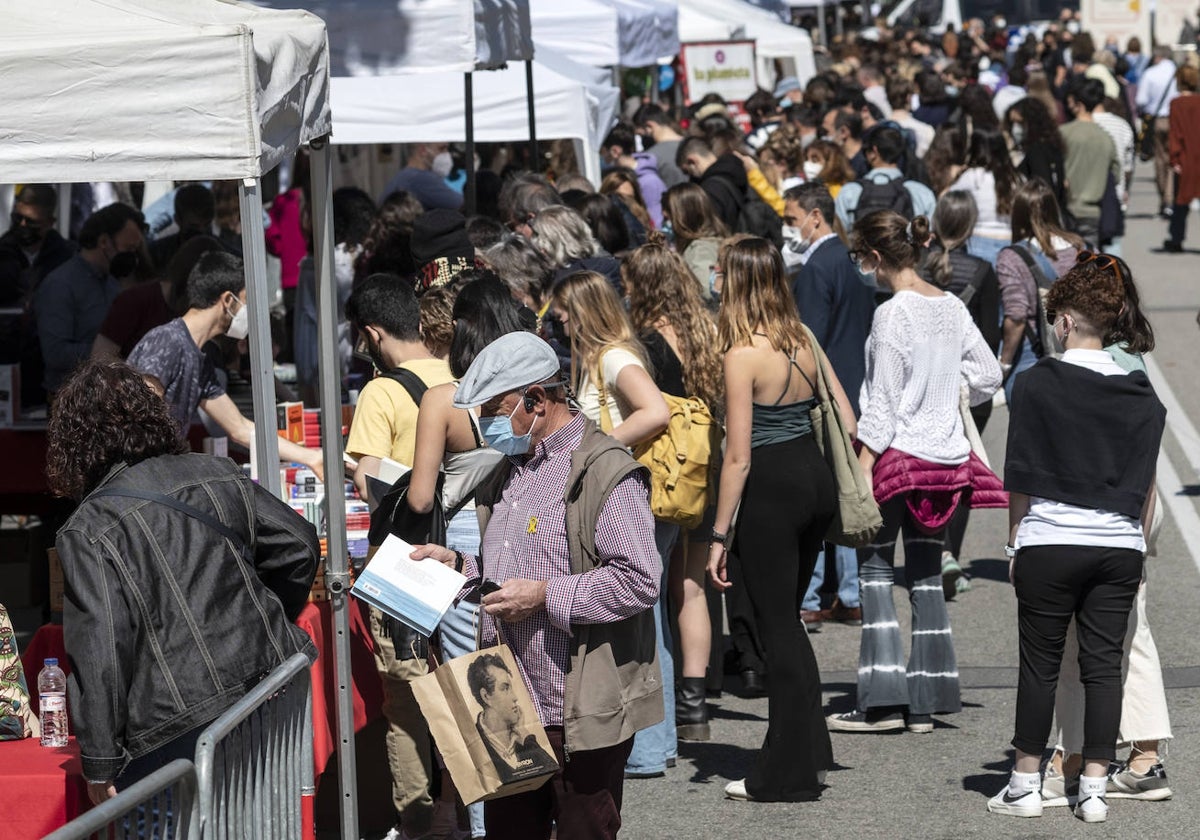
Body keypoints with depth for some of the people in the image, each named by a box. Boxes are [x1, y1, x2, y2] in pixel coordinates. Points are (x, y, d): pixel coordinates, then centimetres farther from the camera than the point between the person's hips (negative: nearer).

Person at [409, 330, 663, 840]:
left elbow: (639, 580, -21)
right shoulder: (510, 468, 17)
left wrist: (545, 596, -20)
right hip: (509, 704, 9)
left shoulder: (606, 472, -13)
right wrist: (457, 565, 11)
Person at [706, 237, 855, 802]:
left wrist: (719, 536, -12)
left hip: (772, 490, -7)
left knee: (777, 629, 2)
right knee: (787, 620, 20)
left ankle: (788, 776, 8)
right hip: (816, 479, 7)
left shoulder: (743, 355, -16)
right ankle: (809, 751, 26)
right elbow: (847, 422, 6)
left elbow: (739, 457, -16)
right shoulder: (803, 340, 5)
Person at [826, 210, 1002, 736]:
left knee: (875, 569, -1)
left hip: (898, 454, -7)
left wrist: (862, 466, -13)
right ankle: (926, 701, 11)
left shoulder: (892, 313, -14)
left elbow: (882, 401, -15)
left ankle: (883, 702, -6)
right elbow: (988, 376, 11)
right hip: (946, 453, 7)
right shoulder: (952, 307, 6)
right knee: (926, 574, 11)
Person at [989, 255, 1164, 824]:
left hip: (1050, 542, -3)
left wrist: (1014, 544, 5)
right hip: (1119, 547, 3)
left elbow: (1021, 477, -4)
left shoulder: (1039, 383, -6)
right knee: (1104, 664, 6)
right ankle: (1094, 792, 6)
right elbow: (1147, 484, 9)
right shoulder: (1140, 391, 5)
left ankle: (1025, 787, 10)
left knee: (1040, 664, 5)